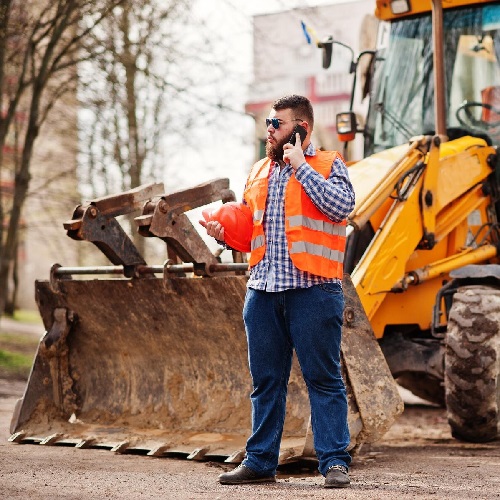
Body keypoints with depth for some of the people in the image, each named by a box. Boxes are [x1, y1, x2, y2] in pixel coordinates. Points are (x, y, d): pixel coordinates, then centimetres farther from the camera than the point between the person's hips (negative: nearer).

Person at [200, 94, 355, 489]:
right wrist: (224, 232, 4)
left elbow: (341, 206, -16)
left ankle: (335, 462, 3)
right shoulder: (259, 172, 19)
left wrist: (301, 166, -11)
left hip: (312, 289, -6)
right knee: (266, 380, 10)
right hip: (263, 289, 6)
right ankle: (260, 462, 17)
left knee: (323, 379, -2)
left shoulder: (328, 164, 3)